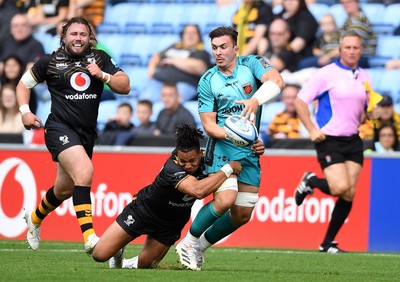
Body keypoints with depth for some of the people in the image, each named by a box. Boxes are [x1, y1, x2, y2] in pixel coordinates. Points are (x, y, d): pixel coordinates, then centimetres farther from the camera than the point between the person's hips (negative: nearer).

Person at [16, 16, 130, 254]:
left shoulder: (100, 58, 9)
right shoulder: (50, 62, 3)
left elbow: (125, 87, 5)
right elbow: (24, 84, 15)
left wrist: (103, 75, -11)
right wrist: (25, 111, 0)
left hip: (87, 134, 5)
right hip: (60, 128, -5)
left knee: (65, 189, 18)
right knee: (84, 170, -29)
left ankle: (35, 218, 49)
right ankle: (90, 238, -35)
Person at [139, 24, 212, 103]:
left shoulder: (202, 53, 11)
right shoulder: (175, 47, 31)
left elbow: (197, 67, -9)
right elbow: (157, 57, 39)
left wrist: (173, 61, -1)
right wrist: (152, 66, 15)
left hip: (183, 84, -5)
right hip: (158, 81, 5)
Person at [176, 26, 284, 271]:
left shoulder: (252, 64, -1)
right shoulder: (207, 81, -2)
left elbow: (277, 81, -21)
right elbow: (208, 124, -5)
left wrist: (256, 100, -39)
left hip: (250, 150, 3)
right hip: (221, 149, -3)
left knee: (243, 215, 4)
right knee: (225, 199, -25)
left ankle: (201, 246, 24)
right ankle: (188, 242, -6)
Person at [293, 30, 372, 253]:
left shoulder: (365, 78, 11)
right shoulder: (327, 74, -6)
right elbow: (300, 101, -6)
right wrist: (312, 130, -13)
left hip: (353, 140, 5)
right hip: (329, 139, -5)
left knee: (349, 193, -2)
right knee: (340, 187, -19)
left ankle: (328, 243, 9)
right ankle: (311, 181, 14)